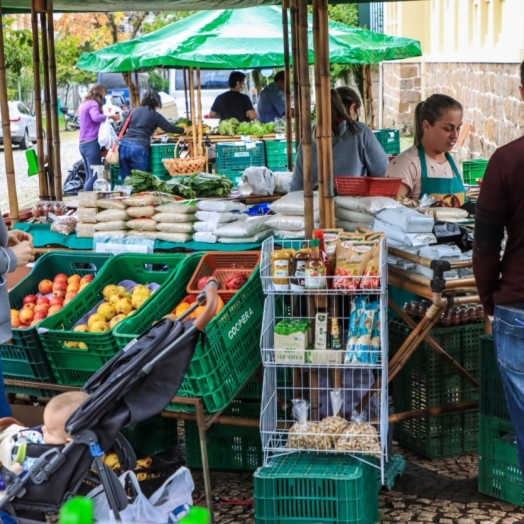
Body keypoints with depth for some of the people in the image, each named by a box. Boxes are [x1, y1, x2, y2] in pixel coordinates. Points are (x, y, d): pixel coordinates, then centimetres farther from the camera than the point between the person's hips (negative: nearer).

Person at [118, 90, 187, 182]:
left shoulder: (134, 111, 18)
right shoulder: (155, 115, 6)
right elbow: (169, 128, 9)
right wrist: (185, 130, 22)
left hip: (124, 145, 5)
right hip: (139, 148, -5)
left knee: (126, 180, 10)